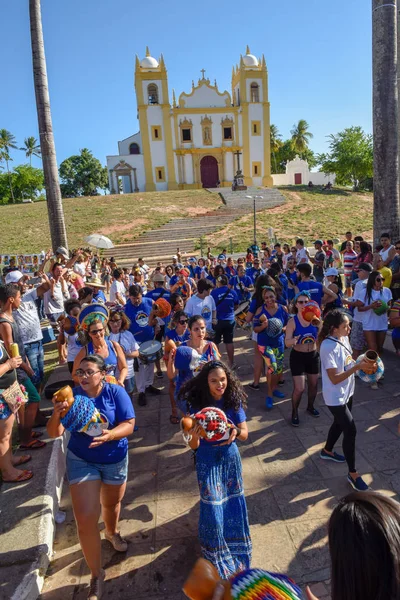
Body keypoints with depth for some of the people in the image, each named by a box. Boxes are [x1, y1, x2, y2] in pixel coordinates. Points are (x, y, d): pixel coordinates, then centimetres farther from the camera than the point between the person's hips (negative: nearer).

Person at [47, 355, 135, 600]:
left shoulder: (116, 392, -20)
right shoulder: (72, 396, -16)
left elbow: (129, 425, -21)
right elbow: (54, 433, -17)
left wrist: (110, 435, -40)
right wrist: (57, 414, -38)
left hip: (115, 460, 0)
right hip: (81, 461, 0)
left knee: (111, 504, 24)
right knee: (86, 519, -4)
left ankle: (112, 532, 59)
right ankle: (96, 575, 19)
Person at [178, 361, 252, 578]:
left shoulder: (233, 401, -13)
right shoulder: (197, 404, -19)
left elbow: (245, 434, -7)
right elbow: (194, 446, -16)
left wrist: (235, 432, -30)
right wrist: (194, 436, -39)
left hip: (230, 457, 2)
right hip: (207, 460, -2)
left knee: (233, 504, 15)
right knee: (213, 507, 4)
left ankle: (234, 546, 44)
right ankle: (216, 554, 33)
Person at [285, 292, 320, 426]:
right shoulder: (292, 322, -14)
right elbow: (287, 343, -18)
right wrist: (293, 341, -41)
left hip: (313, 355, 4)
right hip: (298, 357, -4)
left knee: (313, 384, 19)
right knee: (299, 388, -6)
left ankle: (310, 406, 46)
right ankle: (294, 413, 18)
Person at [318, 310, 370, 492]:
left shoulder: (344, 338, -3)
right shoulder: (328, 347, -29)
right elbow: (335, 379, -27)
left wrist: (360, 363, -7)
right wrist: (357, 367, -30)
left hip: (347, 392, 9)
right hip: (336, 397, -9)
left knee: (340, 423, 24)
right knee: (351, 430, -2)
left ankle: (327, 451, 49)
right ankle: (353, 473, 17)